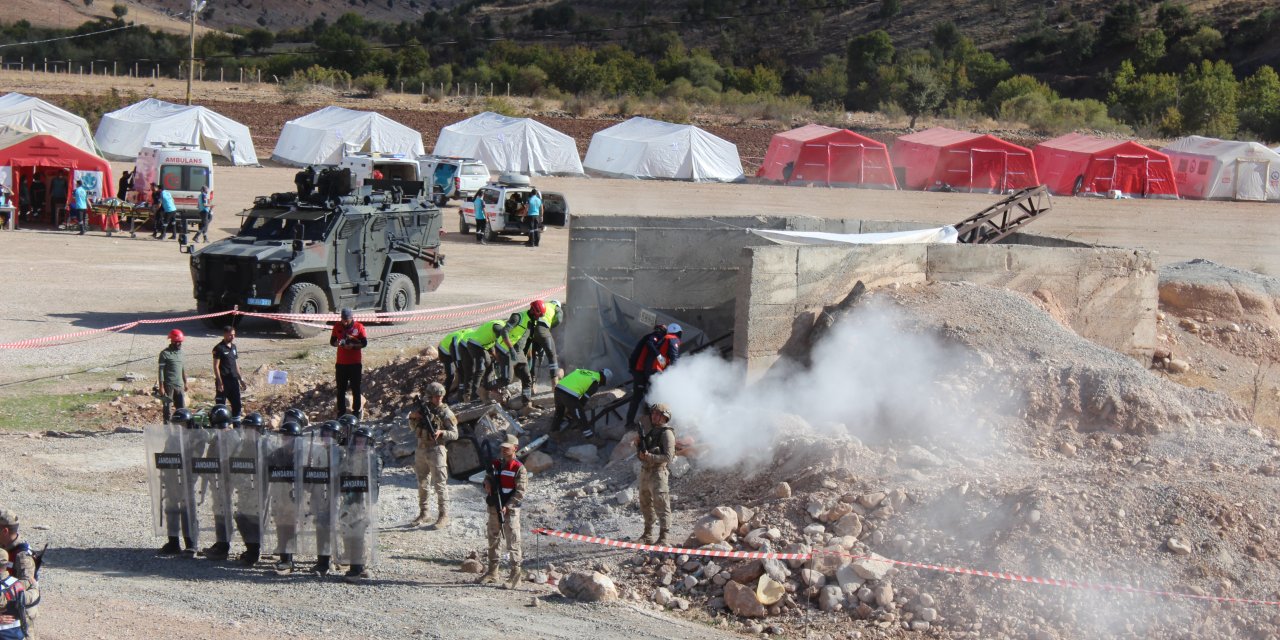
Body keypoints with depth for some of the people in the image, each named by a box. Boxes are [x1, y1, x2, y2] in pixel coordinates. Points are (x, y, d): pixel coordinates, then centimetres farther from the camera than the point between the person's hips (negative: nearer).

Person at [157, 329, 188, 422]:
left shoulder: (180, 352, 12)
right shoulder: (165, 353, -8)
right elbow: (161, 370, -10)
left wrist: (185, 382, 19)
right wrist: (161, 386, -14)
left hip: (179, 385, 6)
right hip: (168, 385, -6)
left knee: (182, 408, 5)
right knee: (167, 408, 1)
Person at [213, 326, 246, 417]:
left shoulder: (233, 347, 14)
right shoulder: (219, 348, -9)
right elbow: (216, 366, -13)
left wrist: (241, 379, 17)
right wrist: (220, 382, -18)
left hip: (233, 380, 7)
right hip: (223, 380, -7)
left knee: (237, 406, 8)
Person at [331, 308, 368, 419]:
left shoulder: (359, 327, -5)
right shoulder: (337, 327, 1)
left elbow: (365, 343, -3)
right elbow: (332, 342, 8)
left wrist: (353, 346, -20)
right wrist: (337, 343, -16)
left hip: (355, 363, -2)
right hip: (341, 363, 2)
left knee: (356, 389, 4)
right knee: (341, 389, 5)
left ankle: (356, 411, 13)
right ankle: (341, 412, 11)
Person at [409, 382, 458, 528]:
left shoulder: (445, 412, -7)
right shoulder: (423, 407, 7)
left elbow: (455, 434, -7)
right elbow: (413, 427, 18)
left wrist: (441, 432, -24)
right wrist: (413, 417, -3)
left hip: (436, 451, -5)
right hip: (421, 450, 6)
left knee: (440, 485, -6)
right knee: (423, 484, 14)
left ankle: (443, 516, -3)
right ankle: (423, 514, 24)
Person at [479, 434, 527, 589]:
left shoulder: (519, 469, -8)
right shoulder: (495, 465, 10)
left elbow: (520, 492, -12)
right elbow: (487, 480, 22)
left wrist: (507, 507, -19)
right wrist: (487, 485, -4)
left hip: (510, 510, -7)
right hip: (494, 508, 7)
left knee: (512, 542, -5)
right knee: (493, 540, 13)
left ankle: (515, 574, -2)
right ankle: (492, 572, 22)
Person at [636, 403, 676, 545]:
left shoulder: (667, 433, -8)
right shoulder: (648, 431, 15)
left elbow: (668, 457, -16)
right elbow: (640, 455, 19)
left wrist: (649, 456, -24)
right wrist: (638, 445, -1)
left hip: (658, 472, -8)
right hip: (645, 471, 9)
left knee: (661, 505, -10)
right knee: (645, 505, 15)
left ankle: (663, 537, -12)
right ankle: (648, 535, 26)